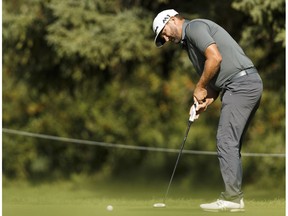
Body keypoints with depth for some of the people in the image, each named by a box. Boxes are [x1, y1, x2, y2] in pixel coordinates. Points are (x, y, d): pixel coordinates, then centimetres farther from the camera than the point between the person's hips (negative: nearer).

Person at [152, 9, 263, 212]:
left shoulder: (194, 27, -4)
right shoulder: (189, 42, 26)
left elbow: (215, 58, -18)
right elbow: (216, 78, 24)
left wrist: (200, 88, -5)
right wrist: (205, 101, 6)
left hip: (241, 84, -10)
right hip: (248, 84, 10)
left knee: (227, 141, -9)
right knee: (230, 143, 11)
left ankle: (232, 198, -8)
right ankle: (234, 195, 12)